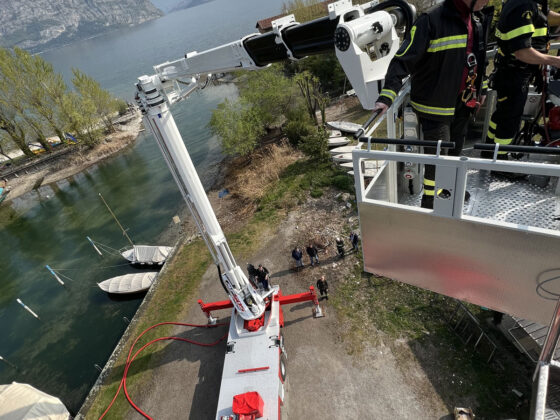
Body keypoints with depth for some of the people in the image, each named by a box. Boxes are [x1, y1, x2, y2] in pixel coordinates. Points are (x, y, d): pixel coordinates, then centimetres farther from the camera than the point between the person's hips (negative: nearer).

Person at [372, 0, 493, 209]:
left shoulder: (478, 19, 8)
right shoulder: (432, 20, -18)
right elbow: (403, 60, -24)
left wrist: (481, 88, 26)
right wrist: (387, 96, -34)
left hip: (463, 104, 8)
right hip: (435, 107, -8)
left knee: (455, 151, 21)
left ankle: (449, 188, 45)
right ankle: (429, 208, 15)